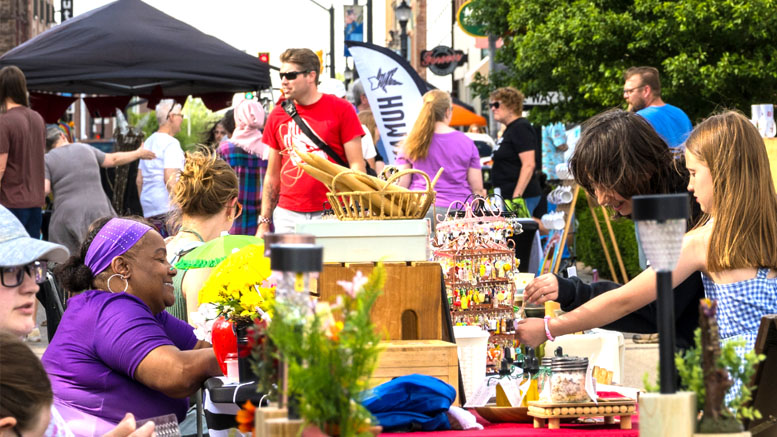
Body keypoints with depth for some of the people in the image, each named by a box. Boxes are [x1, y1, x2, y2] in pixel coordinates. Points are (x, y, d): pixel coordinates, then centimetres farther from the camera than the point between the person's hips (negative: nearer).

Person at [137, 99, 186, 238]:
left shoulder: (148, 143, 18)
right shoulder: (171, 143, -8)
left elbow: (139, 180, 21)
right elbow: (170, 179, -17)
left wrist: (144, 208, 26)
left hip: (149, 209, 8)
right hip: (168, 208, -8)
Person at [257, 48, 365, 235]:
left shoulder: (340, 109, 0)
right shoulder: (277, 115, 10)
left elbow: (357, 166, -1)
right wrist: (264, 222, 10)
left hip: (331, 214, -3)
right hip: (287, 216, 3)